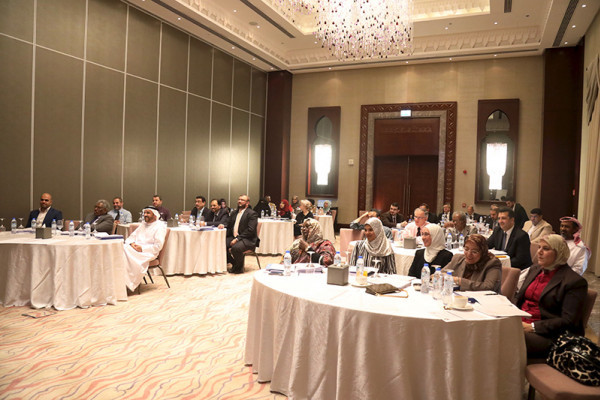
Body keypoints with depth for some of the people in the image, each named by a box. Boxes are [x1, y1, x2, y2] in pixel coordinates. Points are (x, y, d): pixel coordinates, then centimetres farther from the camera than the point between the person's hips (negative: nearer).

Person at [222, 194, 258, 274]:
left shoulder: (252, 214, -7)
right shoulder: (234, 213, 17)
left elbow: (250, 230, -16)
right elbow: (229, 226, 23)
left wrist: (237, 239, -22)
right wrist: (223, 226, -3)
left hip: (247, 239, -7)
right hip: (233, 237, 7)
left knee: (236, 247, -35)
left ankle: (239, 268, -6)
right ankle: (234, 263, 5)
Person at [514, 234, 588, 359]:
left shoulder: (575, 282, -5)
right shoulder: (534, 269, 18)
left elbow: (568, 321, -12)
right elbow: (518, 297, 22)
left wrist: (532, 327, -18)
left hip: (546, 335, -6)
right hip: (518, 324, 7)